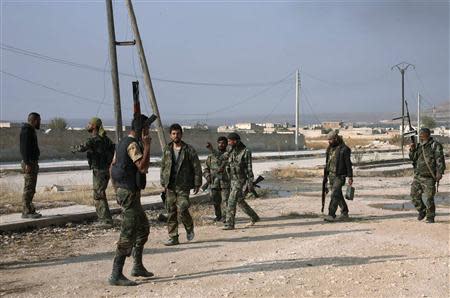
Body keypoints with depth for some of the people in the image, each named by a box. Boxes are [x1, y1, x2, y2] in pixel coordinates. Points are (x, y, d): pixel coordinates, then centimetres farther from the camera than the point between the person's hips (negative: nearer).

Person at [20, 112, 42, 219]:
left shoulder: (31, 130, 18)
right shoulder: (26, 131, -13)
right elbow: (25, 148, -20)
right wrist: (27, 163, -25)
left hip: (33, 163, 10)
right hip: (29, 163, -10)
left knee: (31, 189, 12)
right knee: (28, 188, -9)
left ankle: (30, 210, 17)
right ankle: (26, 212, -7)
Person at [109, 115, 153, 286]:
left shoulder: (123, 143, 14)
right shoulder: (133, 145, -17)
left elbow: (113, 166, 20)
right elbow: (143, 167, -27)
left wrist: (116, 188, 24)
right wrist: (147, 145, -21)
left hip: (123, 190, 11)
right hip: (129, 193, -11)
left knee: (143, 227, 19)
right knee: (128, 234, -9)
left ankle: (138, 266, 27)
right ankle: (116, 275, -7)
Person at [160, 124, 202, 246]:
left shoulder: (189, 150, -3)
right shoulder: (167, 149, 9)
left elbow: (197, 167, -2)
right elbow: (163, 167, 16)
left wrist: (197, 184, -5)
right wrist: (163, 183, 10)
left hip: (183, 186, -4)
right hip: (170, 186, 4)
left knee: (182, 210, -11)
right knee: (171, 212, 3)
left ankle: (189, 228, 18)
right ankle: (173, 237, 10)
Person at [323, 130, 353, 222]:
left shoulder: (344, 149, -11)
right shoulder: (330, 149, 10)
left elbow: (348, 164, -10)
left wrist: (350, 177, -12)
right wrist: (326, 175, 16)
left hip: (340, 176, -7)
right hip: (331, 174, 7)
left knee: (335, 195, -13)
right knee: (338, 195, 13)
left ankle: (331, 215, -14)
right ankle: (344, 213, 24)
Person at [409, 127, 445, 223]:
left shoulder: (435, 145, -6)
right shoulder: (419, 146, 14)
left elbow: (440, 160, -12)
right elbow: (413, 158, 20)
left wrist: (439, 172, -20)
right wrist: (412, 150, 2)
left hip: (429, 177, -6)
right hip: (417, 176, 6)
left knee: (429, 198, -5)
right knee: (414, 195, 4)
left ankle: (430, 217, 7)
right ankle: (422, 211, 24)